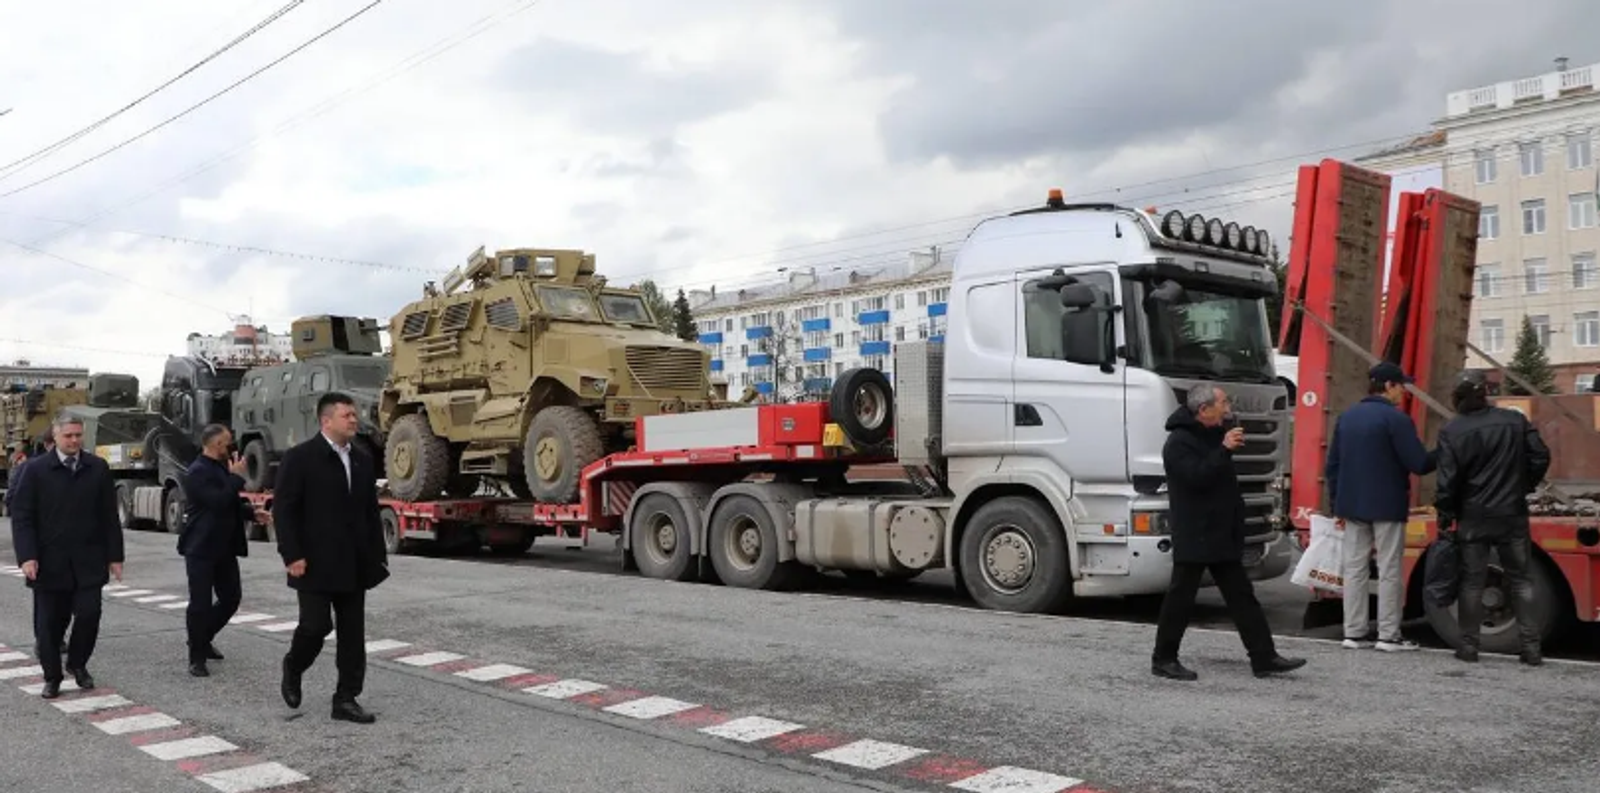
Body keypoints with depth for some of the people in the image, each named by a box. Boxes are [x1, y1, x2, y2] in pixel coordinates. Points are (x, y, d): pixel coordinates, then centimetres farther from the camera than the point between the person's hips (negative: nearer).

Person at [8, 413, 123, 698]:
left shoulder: (98, 468, 5)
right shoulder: (37, 470, 0)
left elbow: (109, 516, 7)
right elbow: (22, 517, -2)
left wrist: (114, 556, 3)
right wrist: (27, 556, -12)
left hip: (88, 562, 1)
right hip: (49, 564, -1)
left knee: (89, 614, -6)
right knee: (49, 623, 6)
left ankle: (78, 663, 20)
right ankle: (52, 678, 22)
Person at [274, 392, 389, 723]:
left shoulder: (363, 460, 11)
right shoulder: (299, 458, -7)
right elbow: (283, 510, -10)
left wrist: (378, 555, 9)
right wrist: (292, 556, -16)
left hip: (354, 564, 6)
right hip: (315, 563, -6)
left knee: (352, 632, 5)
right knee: (316, 624, -6)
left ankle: (346, 698, 12)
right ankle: (293, 667, 26)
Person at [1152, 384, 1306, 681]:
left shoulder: (1213, 435, 17)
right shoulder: (1179, 442, -13)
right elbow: (1197, 477, -27)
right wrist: (1224, 449, -25)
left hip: (1222, 536, 9)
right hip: (1194, 537, -9)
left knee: (1242, 597, 9)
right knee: (1180, 599, -2)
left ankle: (1264, 658, 12)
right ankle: (1163, 659, 8)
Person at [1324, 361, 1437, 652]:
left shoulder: (1346, 417, 10)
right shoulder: (1396, 419, -12)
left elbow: (1332, 465, 11)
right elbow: (1418, 464, -14)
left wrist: (1337, 505, 16)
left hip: (1353, 506, 6)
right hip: (1387, 508, -6)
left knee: (1355, 569, 8)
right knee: (1388, 571, 2)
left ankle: (1353, 633, 9)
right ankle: (1388, 635, 4)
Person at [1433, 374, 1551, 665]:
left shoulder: (1451, 432, -7)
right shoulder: (1515, 421, 1)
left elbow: (1447, 480, -9)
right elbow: (1540, 457, 0)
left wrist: (1445, 515, 0)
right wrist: (1523, 487, 15)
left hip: (1473, 518, -2)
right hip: (1512, 515, 2)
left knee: (1472, 581, 6)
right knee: (1520, 580, 10)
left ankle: (1469, 645, 9)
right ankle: (1531, 648, 9)